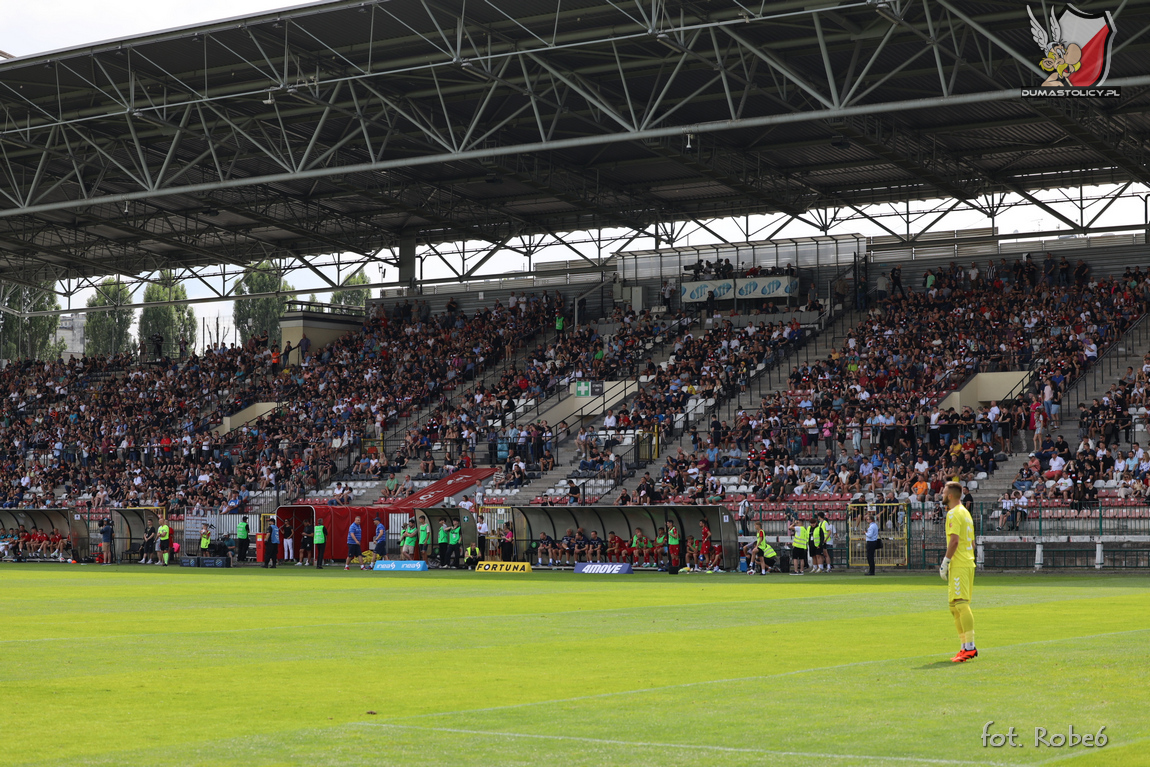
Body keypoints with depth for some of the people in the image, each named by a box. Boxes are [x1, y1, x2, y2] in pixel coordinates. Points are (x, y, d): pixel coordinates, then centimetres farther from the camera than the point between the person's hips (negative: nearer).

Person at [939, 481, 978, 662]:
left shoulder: (953, 513, -10)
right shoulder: (965, 513, 20)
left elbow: (954, 540, -19)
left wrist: (945, 562, -15)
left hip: (959, 565, -10)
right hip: (968, 563, 10)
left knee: (961, 604, -15)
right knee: (955, 606, 13)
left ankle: (969, 646, -21)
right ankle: (966, 647, 14)